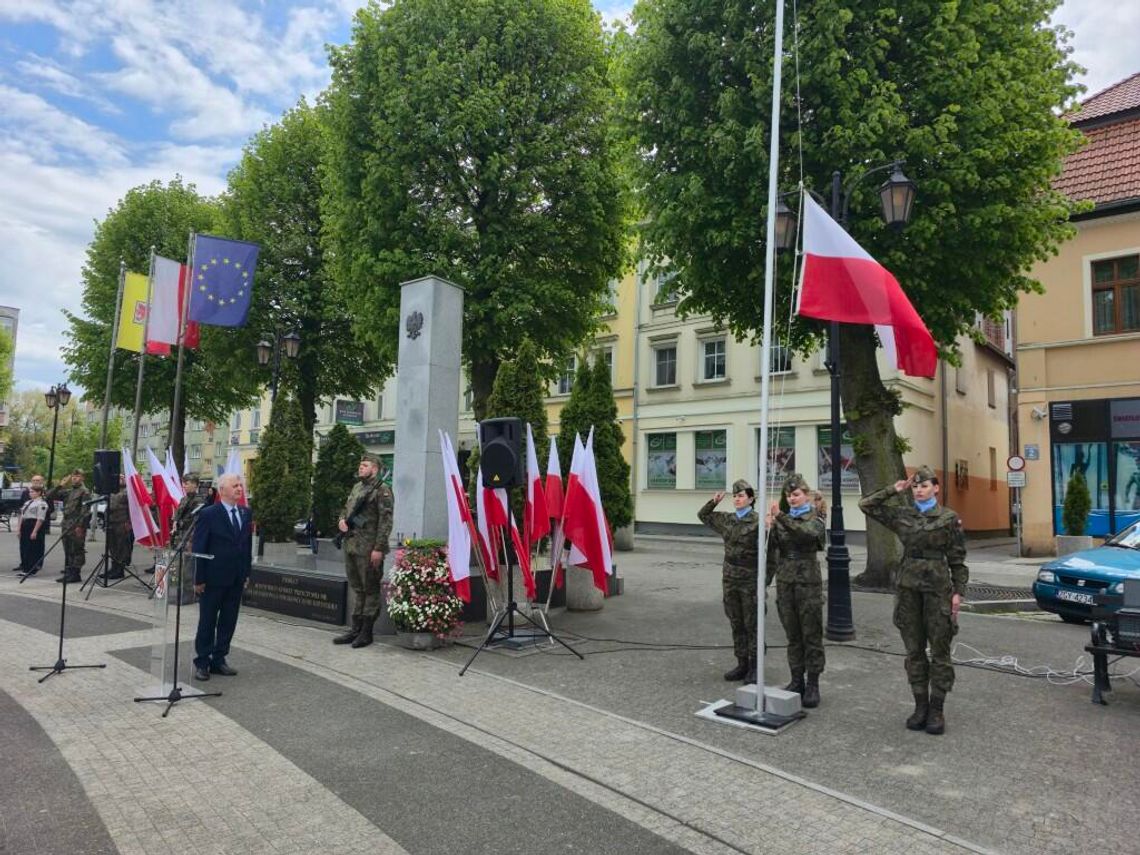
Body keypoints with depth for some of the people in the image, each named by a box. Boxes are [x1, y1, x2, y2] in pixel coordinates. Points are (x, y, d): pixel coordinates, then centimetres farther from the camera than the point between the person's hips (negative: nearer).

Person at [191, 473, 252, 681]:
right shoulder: (208, 514, -10)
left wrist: (247, 572, 7)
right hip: (214, 578, -5)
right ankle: (202, 663, 19)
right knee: (207, 622, 8)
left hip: (236, 579, 5)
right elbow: (199, 548, -10)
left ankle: (219, 660, 23)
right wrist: (199, 579, -11)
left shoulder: (246, 513, 6)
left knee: (228, 622, 11)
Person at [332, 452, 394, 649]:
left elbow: (385, 521, -15)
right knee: (356, 588, 15)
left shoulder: (382, 490, -9)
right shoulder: (356, 487, 16)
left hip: (368, 548, -8)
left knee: (370, 589, 1)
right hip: (350, 545, 8)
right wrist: (342, 519, 4)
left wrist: (379, 548, -19)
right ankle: (355, 629, 23)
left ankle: (366, 632, 8)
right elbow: (347, 508, 28)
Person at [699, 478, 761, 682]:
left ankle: (754, 667, 14)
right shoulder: (726, 519, 8)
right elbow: (702, 515, 21)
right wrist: (713, 502, 6)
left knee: (752, 625, 3)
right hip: (730, 577, 6)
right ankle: (742, 664, 23)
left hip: (750, 578, -6)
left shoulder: (757, 520, -11)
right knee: (736, 624, 13)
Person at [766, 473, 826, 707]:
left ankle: (813, 685, 8)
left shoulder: (814, 519, -1)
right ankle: (796, 681, 18)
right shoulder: (784, 519, 10)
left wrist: (780, 517, -36)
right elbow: (777, 544, -7)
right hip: (785, 582, 4)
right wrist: (770, 528, -28)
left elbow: (806, 533, -25)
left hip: (808, 583, -4)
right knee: (793, 636, 10)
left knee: (811, 635, 2)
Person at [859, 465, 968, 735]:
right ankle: (920, 706, 18)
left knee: (940, 650, 2)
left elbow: (957, 559, 1)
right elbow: (866, 504, 8)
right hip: (909, 587, 3)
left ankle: (937, 709, 12)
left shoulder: (949, 518, 0)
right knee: (914, 650, 8)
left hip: (938, 587, -3)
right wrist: (894, 490, 4)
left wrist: (958, 591, -5)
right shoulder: (902, 515, 7)